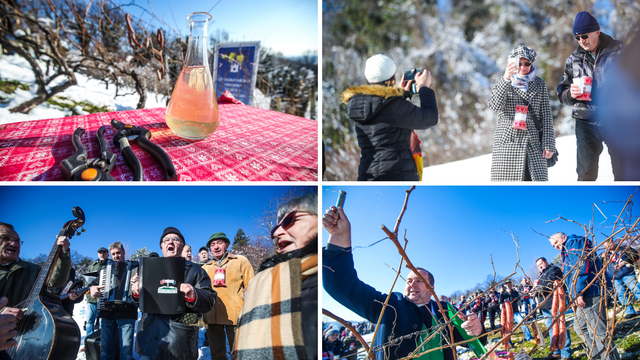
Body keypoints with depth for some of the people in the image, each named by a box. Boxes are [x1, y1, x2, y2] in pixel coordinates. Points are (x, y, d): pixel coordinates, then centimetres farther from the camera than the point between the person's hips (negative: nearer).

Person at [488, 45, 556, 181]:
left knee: (537, 180, -6)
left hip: (534, 145, 2)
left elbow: (546, 116, 10)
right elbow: (495, 106, -11)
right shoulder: (503, 82, 7)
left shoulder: (540, 84, 12)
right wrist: (506, 79, -22)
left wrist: (548, 144, 2)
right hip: (508, 145, -2)